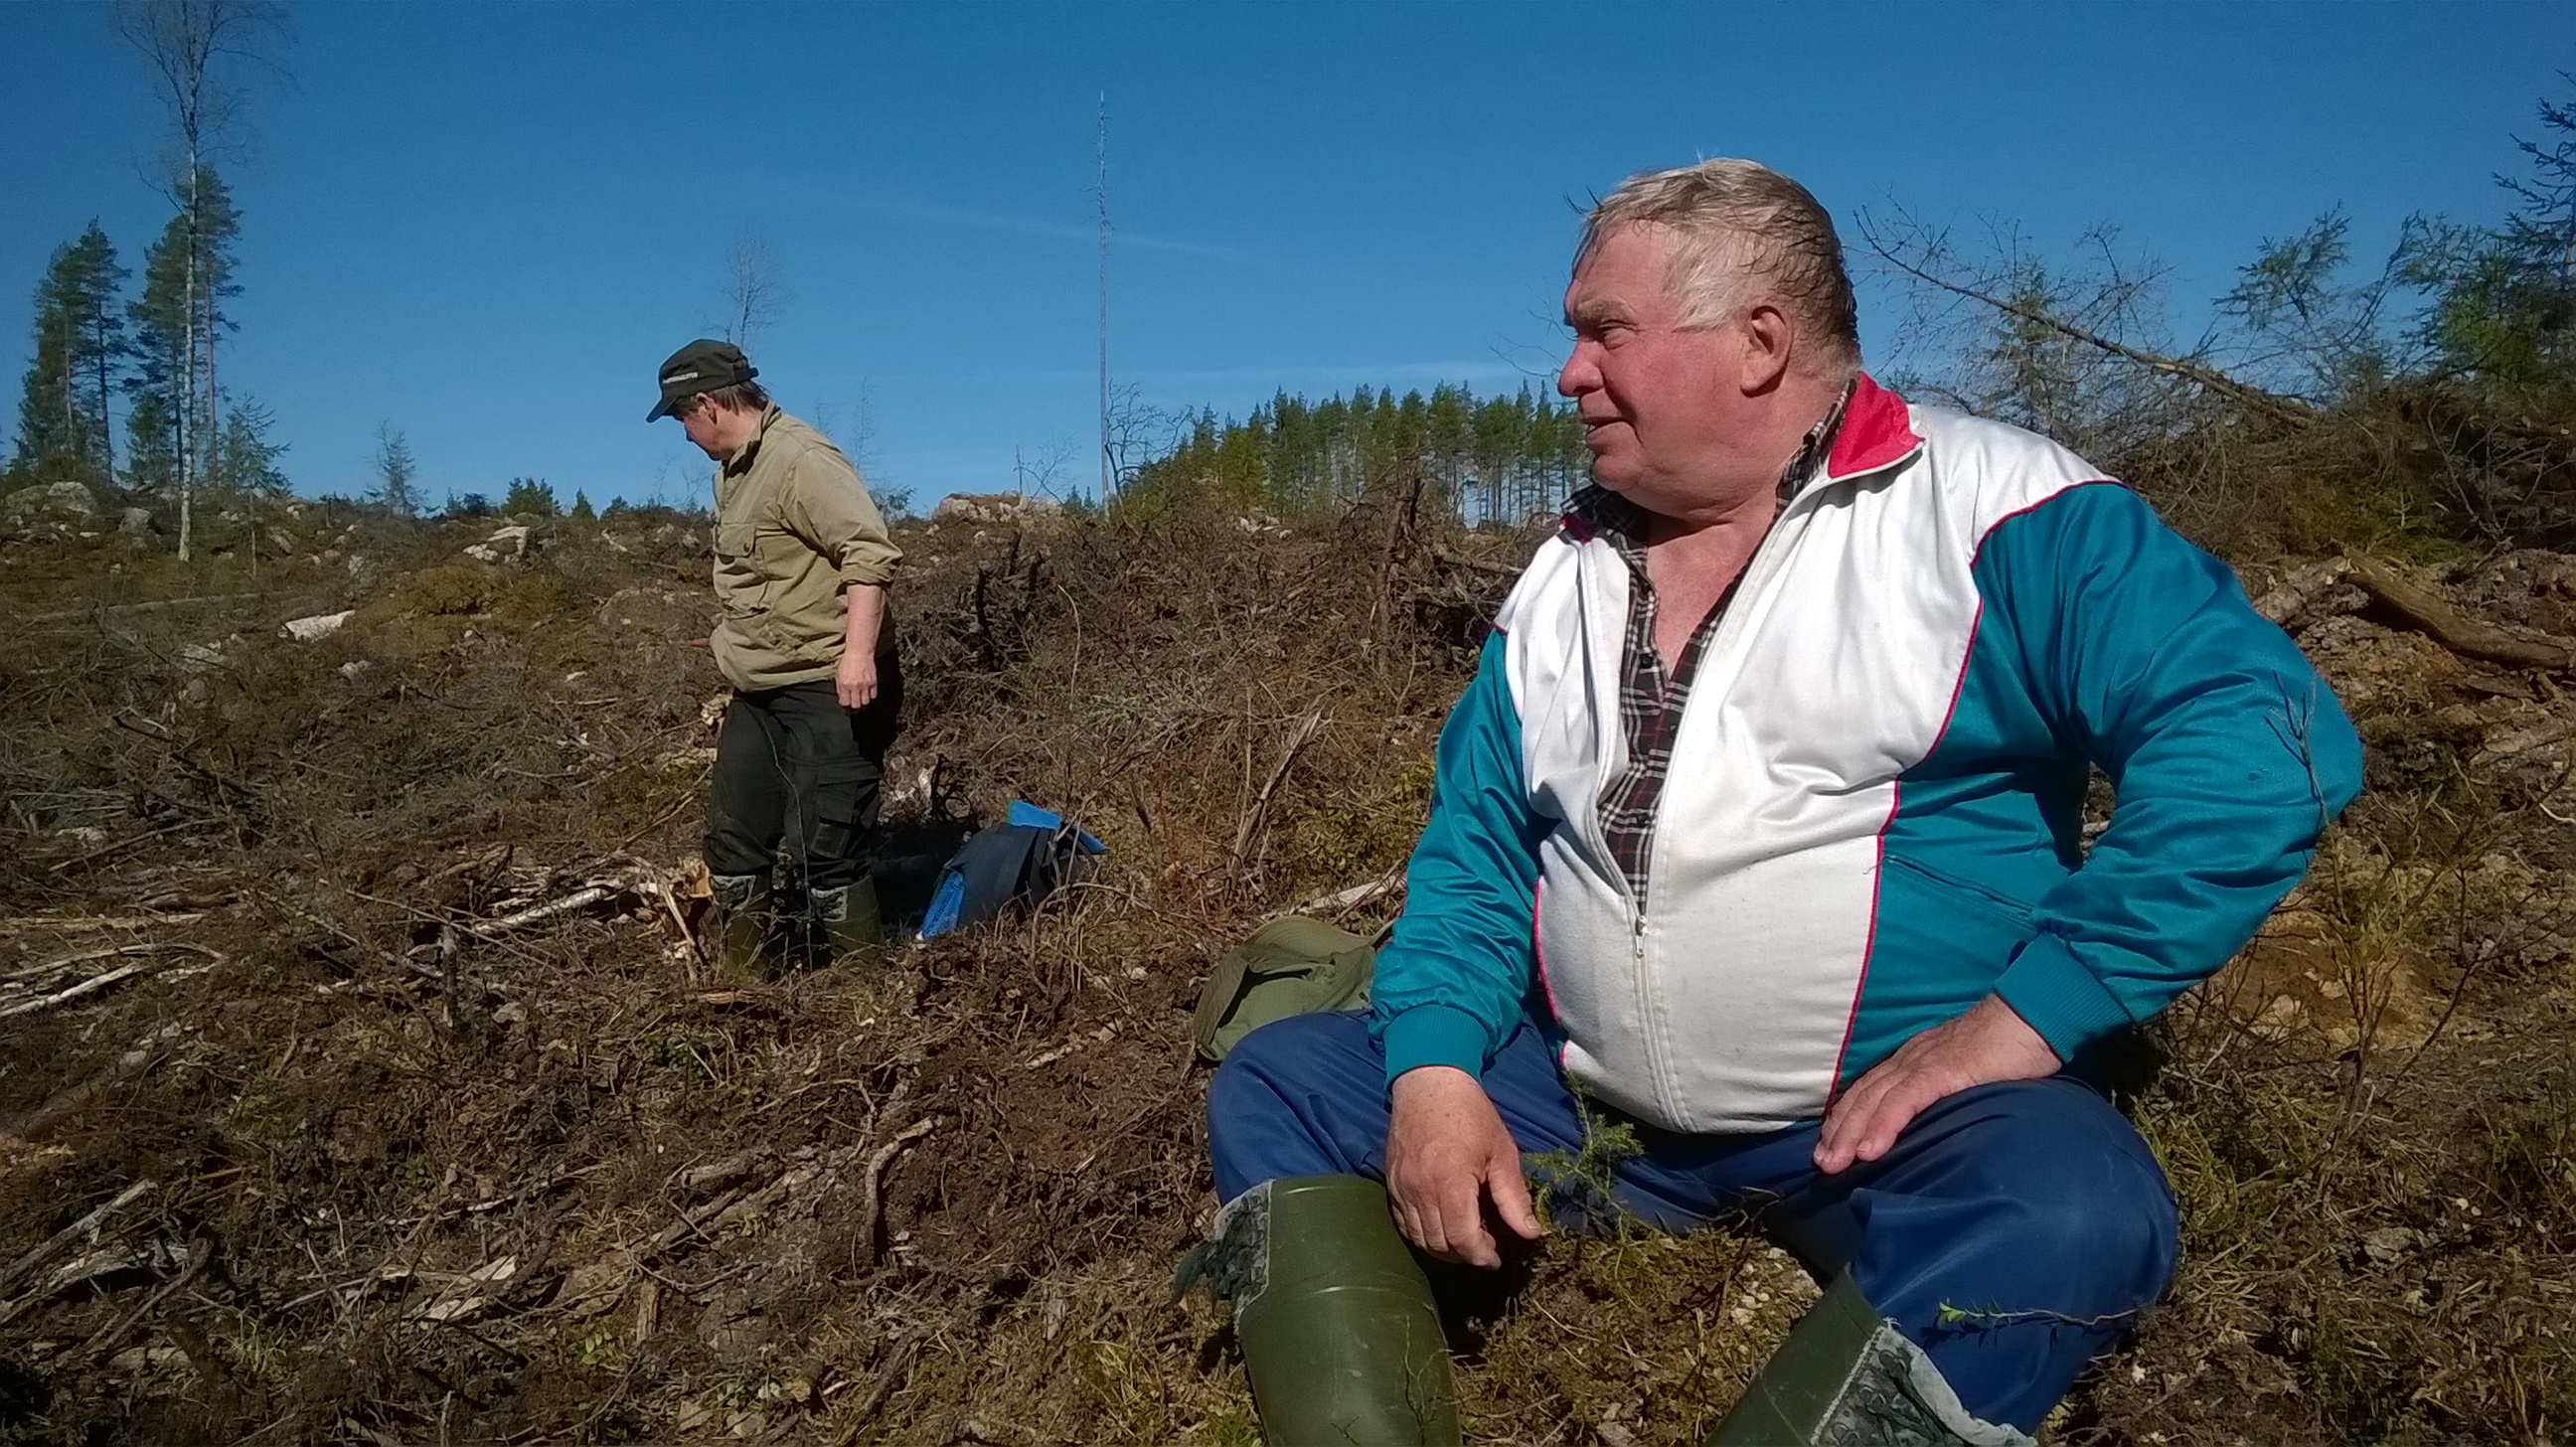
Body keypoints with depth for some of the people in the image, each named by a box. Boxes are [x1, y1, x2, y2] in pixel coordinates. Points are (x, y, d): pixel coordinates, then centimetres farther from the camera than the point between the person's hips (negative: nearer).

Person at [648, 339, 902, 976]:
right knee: (733, 838, 15)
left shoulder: (801, 459, -17)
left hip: (828, 691, -10)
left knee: (824, 850, -9)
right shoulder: (732, 470, 15)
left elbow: (870, 551, -26)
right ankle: (740, 981, 28)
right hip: (758, 692, 11)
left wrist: (858, 651, -33)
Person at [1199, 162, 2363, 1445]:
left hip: (1888, 1108, -5)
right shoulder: (1563, 579, 9)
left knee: (2069, 1210, -35)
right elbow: (1476, 843, 9)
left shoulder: (1987, 513, -9)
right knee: (1272, 1087, -3)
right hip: (1583, 1101, 5)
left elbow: (2257, 734, -18)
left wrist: (2013, 1025, -21)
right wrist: (1435, 1064, -8)